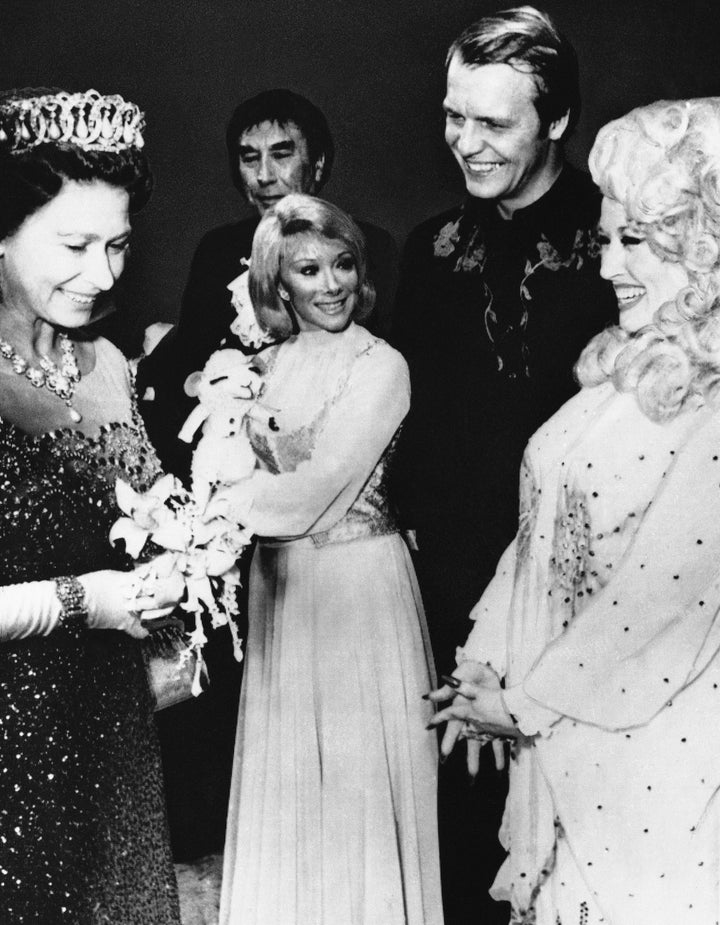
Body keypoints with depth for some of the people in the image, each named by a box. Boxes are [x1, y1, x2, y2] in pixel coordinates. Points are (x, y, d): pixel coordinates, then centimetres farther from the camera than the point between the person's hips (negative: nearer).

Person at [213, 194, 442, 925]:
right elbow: (254, 477, 8)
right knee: (284, 775, 14)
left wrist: (204, 513, -16)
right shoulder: (267, 366, 7)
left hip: (357, 582, -5)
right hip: (280, 584, 6)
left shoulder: (380, 367, -11)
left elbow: (315, 492, -18)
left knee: (356, 771, 5)